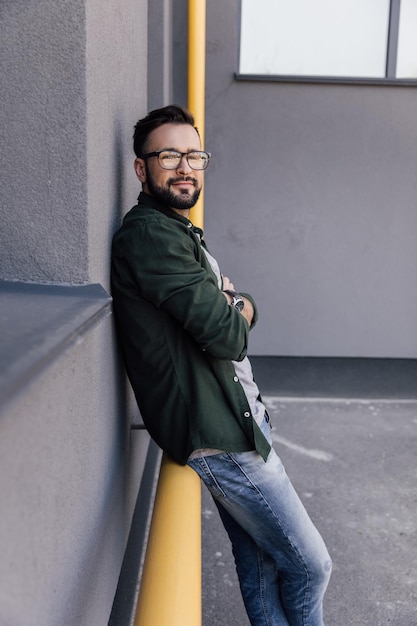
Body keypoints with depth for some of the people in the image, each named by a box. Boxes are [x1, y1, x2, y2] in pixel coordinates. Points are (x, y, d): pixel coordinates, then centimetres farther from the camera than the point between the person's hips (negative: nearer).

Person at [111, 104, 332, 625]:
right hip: (219, 435, -9)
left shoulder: (179, 232, 17)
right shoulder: (150, 234, -17)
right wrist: (237, 312, 1)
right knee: (310, 565, 4)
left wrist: (232, 304, -5)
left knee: (259, 560, 18)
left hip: (238, 420, 10)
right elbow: (226, 335, -21)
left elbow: (245, 310, 17)